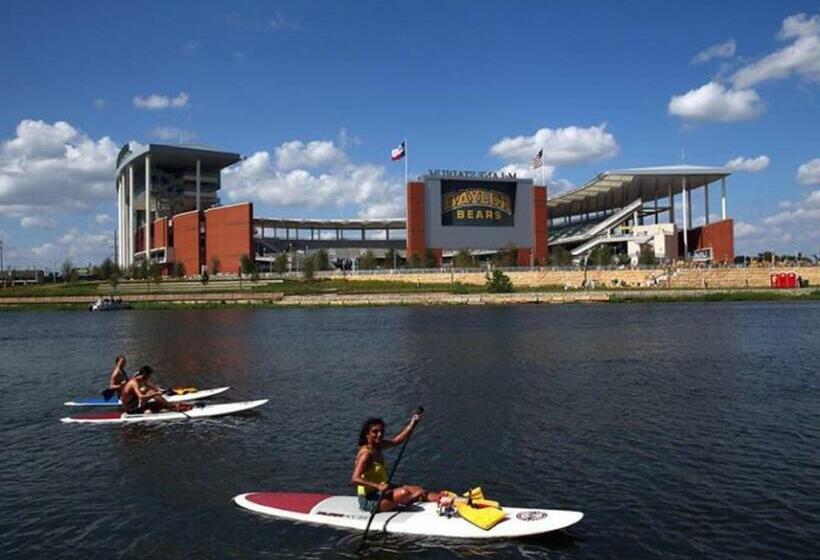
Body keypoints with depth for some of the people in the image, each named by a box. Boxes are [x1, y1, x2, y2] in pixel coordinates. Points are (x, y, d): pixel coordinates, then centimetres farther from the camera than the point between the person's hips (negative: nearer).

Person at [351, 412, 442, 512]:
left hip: (381, 493, 10)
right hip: (369, 499, -10)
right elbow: (355, 479, -31)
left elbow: (397, 440, 12)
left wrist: (413, 423, 3)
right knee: (403, 493, -27)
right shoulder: (366, 454, -21)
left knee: (418, 489, 0)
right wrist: (378, 486, -41)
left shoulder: (377, 446, 6)